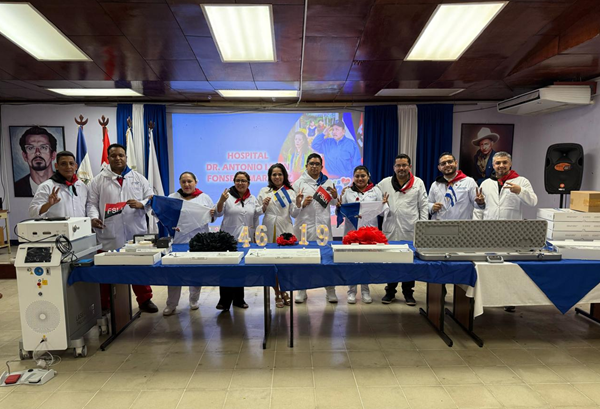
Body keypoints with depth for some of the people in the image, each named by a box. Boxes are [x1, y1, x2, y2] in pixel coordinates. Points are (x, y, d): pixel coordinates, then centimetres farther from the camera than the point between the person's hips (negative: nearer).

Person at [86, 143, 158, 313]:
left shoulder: (138, 178, 9)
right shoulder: (98, 180, 7)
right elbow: (92, 203, 4)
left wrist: (141, 204, -13)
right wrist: (94, 217, -14)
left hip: (136, 231, 1)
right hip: (109, 234, -1)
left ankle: (145, 300, 22)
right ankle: (104, 305, 20)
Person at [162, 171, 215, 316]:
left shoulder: (205, 198, 7)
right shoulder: (172, 198, 6)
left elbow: (212, 217, 10)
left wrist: (212, 214, -13)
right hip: (178, 240, 0)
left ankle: (194, 301, 28)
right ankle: (171, 304, 14)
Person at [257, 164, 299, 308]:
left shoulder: (290, 192, 8)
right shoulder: (264, 191, 9)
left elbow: (294, 214, 3)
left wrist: (298, 204, -15)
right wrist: (264, 205, -8)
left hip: (285, 230, 0)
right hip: (269, 231, 1)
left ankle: (283, 292, 21)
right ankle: (277, 294, 17)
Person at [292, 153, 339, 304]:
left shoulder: (328, 182, 12)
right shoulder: (299, 182, 5)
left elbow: (333, 203, 15)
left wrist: (335, 196, -6)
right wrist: (302, 203, -17)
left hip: (323, 225, 2)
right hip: (305, 225, -1)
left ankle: (330, 291, 15)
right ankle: (302, 290, 19)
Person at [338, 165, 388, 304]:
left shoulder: (375, 190, 8)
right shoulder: (347, 191, 7)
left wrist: (384, 204, -14)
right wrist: (338, 206, -15)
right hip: (351, 231, 0)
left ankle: (365, 290, 21)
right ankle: (352, 291, 16)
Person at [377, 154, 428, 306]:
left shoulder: (418, 183, 6)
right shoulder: (385, 183, 7)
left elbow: (423, 206, 4)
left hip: (410, 230, -1)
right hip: (391, 229, 1)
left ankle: (408, 292, 21)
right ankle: (390, 292, 21)